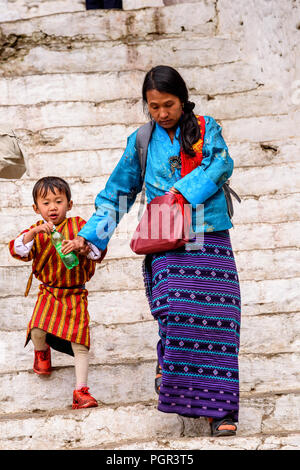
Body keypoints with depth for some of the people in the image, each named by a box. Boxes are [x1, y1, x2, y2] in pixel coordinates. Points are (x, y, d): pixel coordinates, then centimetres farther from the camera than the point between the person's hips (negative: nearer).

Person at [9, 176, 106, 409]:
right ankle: (41, 352, 19)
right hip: (48, 292, 1)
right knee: (37, 330, -19)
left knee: (79, 342, -6)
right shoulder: (36, 230, 3)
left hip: (75, 295, -1)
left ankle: (81, 390, 2)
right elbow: (17, 250, -10)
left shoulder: (78, 225, -2)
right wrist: (34, 232, -25)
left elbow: (98, 250, -8)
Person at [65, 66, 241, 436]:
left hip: (210, 239, 0)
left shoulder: (206, 128, 11)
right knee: (176, 311, -21)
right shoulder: (142, 142, 13)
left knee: (217, 319, -8)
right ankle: (168, 363, 6)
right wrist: (89, 235, 12)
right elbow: (118, 191, 17)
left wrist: (183, 189, -16)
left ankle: (218, 408, -4)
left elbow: (222, 164, -6)